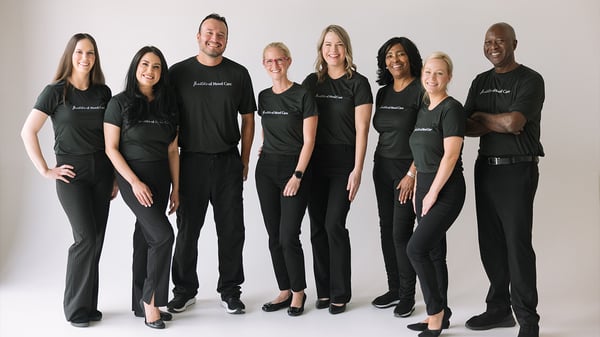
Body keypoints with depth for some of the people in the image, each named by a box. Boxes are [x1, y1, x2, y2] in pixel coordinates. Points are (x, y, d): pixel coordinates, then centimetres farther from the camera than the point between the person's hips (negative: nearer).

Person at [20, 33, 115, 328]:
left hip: (101, 171, 4)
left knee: (96, 240, 6)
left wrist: (116, 175, 8)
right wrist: (45, 170, -8)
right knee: (86, 237, -10)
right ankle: (76, 308, 5)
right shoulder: (56, 92, -5)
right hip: (72, 173, -4)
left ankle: (89, 305, 18)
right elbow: (28, 132, -5)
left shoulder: (103, 92, 7)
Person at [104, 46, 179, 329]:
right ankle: (150, 299, 0)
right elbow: (111, 149, -7)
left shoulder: (167, 105, 8)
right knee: (163, 234, -16)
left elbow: (172, 150, 9)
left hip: (160, 178, 5)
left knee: (146, 237, 10)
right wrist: (135, 182, -15)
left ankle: (141, 304, 19)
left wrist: (175, 188, 6)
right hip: (133, 176, -5)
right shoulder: (120, 103, -5)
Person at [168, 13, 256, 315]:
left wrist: (245, 160, 6)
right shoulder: (179, 73, 1)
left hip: (228, 163, 1)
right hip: (191, 162, -1)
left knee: (231, 230, 5)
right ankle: (185, 290, 22)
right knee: (187, 229, 7)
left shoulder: (238, 74, 5)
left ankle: (230, 290, 19)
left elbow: (248, 119, 10)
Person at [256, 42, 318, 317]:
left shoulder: (303, 96, -8)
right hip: (266, 170, 6)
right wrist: (266, 151, 11)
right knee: (274, 236, 8)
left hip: (294, 169, -6)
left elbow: (308, 140, -10)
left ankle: (298, 292, 12)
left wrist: (297, 175, -14)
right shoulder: (264, 97, 9)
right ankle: (284, 291, 20)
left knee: (288, 236, -7)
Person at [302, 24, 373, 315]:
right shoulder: (312, 82, 10)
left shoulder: (358, 83, -2)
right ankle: (323, 290, 18)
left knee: (334, 224, -9)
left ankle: (340, 294, 5)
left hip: (344, 162, -4)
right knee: (317, 226, 6)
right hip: (315, 162, 4)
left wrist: (357, 170, -12)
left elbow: (361, 130, -6)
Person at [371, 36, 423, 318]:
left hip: (409, 168, -7)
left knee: (401, 232, -6)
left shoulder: (421, 91, -10)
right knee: (386, 229, 10)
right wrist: (380, 164, 12)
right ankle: (393, 289, 22)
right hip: (382, 167, 7)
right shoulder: (383, 94, 11)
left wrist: (412, 173, -16)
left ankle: (407, 295, 8)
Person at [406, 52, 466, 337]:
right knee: (434, 252, 11)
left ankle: (436, 310, 4)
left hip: (446, 190, -8)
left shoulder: (451, 108, -11)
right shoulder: (423, 109, 13)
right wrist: (418, 190, 11)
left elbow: (450, 155, -17)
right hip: (425, 187, 8)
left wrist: (432, 193, -16)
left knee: (416, 248, -13)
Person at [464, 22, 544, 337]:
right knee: (490, 241, 9)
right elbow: (467, 127, 6)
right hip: (485, 167, 6)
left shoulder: (530, 80, -6)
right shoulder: (480, 82, 14)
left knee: (517, 243, -7)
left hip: (517, 170, -6)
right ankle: (499, 308, 21)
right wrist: (499, 124, -12)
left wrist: (481, 116, -3)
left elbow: (513, 122, -19)